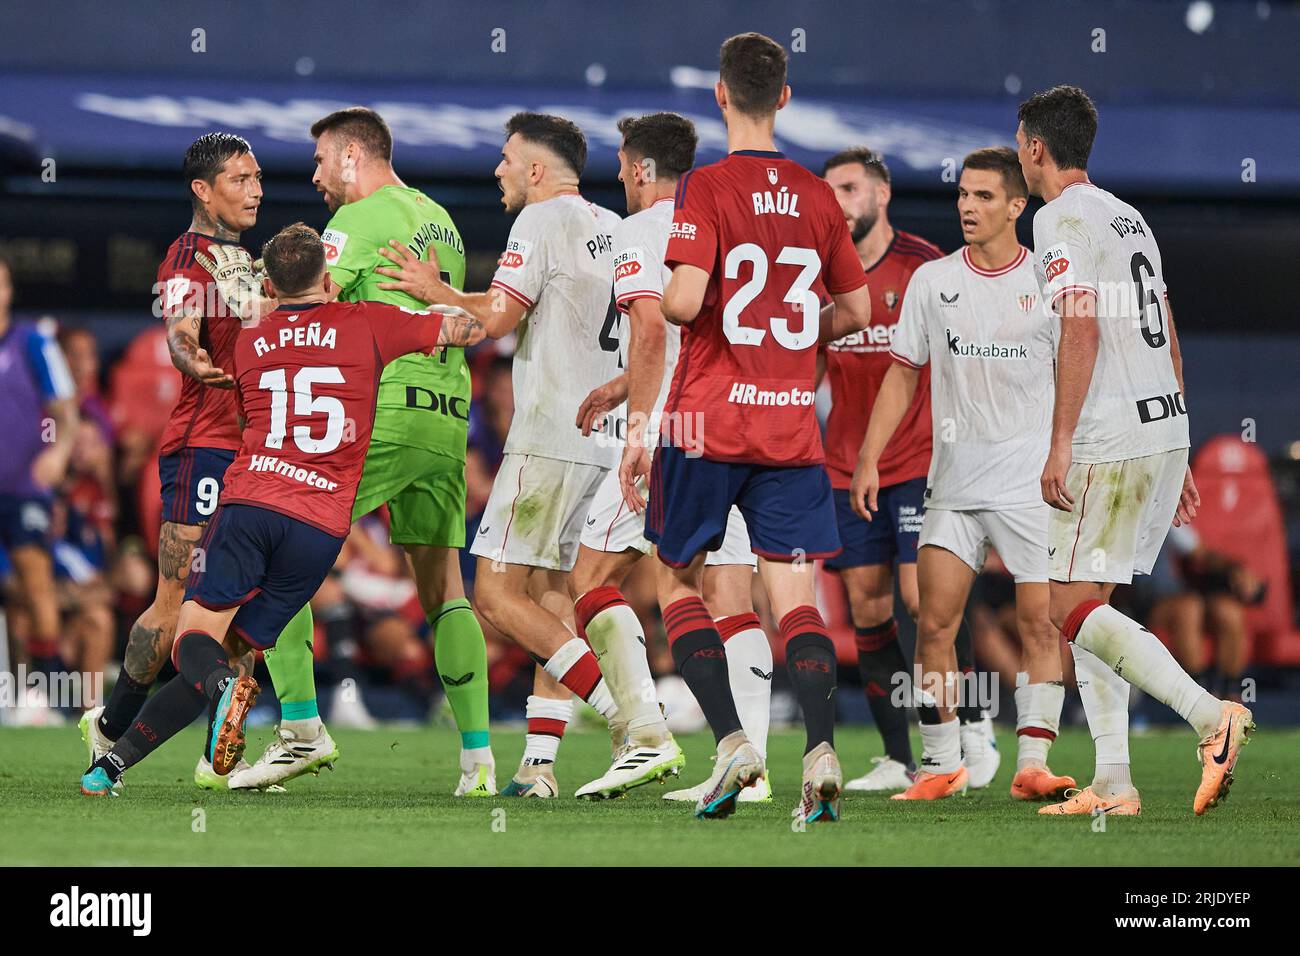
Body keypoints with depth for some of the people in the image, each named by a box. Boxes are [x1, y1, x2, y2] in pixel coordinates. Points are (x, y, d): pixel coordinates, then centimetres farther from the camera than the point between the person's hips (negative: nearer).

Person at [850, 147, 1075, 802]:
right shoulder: (932, 281, 7)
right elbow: (903, 374, 11)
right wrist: (868, 459, 4)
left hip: (1033, 484, -2)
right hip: (954, 485, 2)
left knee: (1040, 624, -7)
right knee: (934, 624, -4)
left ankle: (1032, 765, -3)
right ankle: (942, 765, 5)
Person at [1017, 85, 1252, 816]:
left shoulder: (1062, 218, -8)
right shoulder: (1130, 217, 19)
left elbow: (1082, 331, -19)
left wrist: (1060, 445, -19)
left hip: (1111, 441, -9)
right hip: (1167, 428, 9)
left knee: (1071, 609, -8)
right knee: (1088, 606, 12)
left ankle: (1211, 714, -22)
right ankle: (1113, 784, 6)